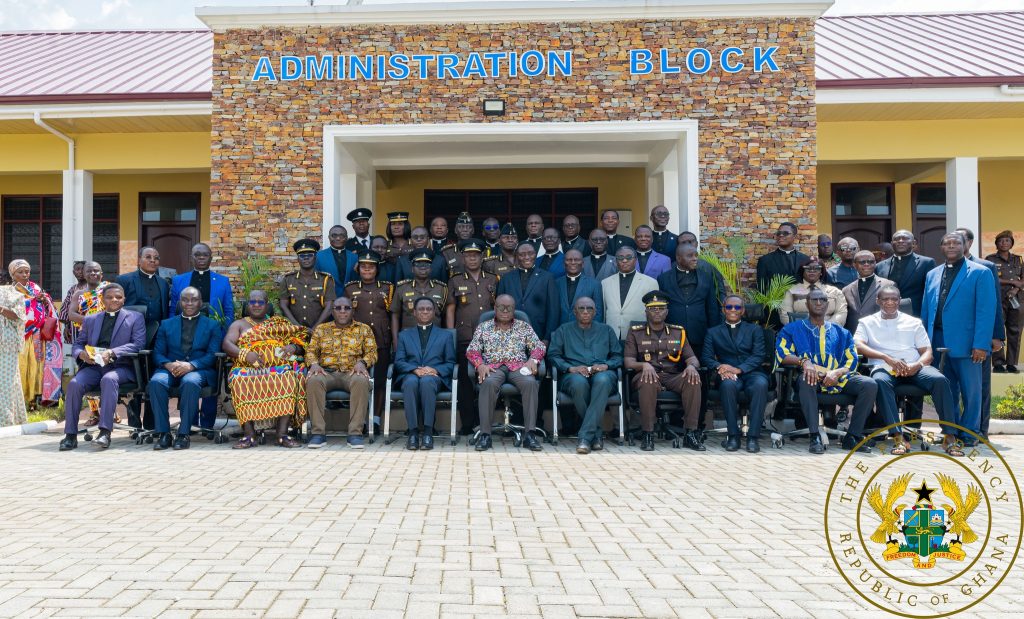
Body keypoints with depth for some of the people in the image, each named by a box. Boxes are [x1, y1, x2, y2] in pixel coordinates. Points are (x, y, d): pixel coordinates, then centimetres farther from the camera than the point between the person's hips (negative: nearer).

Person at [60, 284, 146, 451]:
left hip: (120, 366, -3)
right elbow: (77, 344, 19)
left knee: (109, 379, -36)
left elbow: (138, 344, -3)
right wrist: (81, 354, -8)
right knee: (74, 384, -26)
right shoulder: (90, 320, 23)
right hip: (93, 366, 4)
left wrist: (112, 353, -18)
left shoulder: (135, 317, 12)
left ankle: (105, 432, -39)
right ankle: (70, 434, -19)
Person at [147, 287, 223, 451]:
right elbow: (158, 353, 11)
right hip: (171, 368, 2)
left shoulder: (213, 325, 15)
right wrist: (168, 364, -13)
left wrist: (190, 365, -17)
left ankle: (184, 433, -30)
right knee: (156, 382, -32)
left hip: (199, 370, -2)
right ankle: (163, 432, -25)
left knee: (190, 382, -38)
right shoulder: (166, 324, 22)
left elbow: (213, 355, 1)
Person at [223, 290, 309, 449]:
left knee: (290, 379, -35)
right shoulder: (239, 324, 24)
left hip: (280, 365, 0)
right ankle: (249, 434, -33)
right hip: (248, 367, 0)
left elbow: (301, 339, 18)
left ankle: (282, 433, -34)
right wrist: (245, 354, -13)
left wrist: (293, 347, -7)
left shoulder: (279, 322, 25)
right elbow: (227, 344, 7)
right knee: (241, 381, -36)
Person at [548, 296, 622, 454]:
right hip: (573, 375, 0)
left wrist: (605, 366, -5)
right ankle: (596, 434, -26)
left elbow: (618, 356, 17)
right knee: (579, 382, -39)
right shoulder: (563, 330, 24)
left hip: (602, 373, 1)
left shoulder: (606, 330, 27)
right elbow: (553, 355, 10)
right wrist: (571, 368, -8)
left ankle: (585, 436, -39)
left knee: (602, 380, -39)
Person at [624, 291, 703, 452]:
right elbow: (628, 362, 2)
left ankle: (690, 433, -25)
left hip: (674, 378, 2)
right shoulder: (635, 332, 12)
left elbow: (692, 358, 12)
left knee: (693, 378, -30)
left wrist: (691, 366, -14)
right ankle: (647, 434, -29)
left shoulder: (678, 332, 19)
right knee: (648, 380, -38)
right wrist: (644, 365, -21)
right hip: (648, 376, -2)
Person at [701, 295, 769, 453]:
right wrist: (719, 367, -17)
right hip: (728, 375, 0)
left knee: (760, 384, -35)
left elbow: (759, 356, 2)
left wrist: (739, 369, -16)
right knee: (728, 384, -37)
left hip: (751, 373, 0)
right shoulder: (713, 332, 19)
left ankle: (752, 436, -30)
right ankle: (733, 435, -27)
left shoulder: (755, 330, 17)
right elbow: (706, 357, 7)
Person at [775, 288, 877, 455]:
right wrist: (803, 361, -21)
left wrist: (836, 373, -13)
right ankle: (815, 437, -38)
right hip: (813, 378, -3)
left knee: (870, 384, -22)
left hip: (838, 378, 3)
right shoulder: (793, 329, 15)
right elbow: (781, 354, -1)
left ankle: (852, 437, -17)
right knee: (806, 379, -38)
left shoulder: (841, 333, 23)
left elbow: (852, 361, 10)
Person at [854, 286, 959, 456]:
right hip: (884, 368, -2)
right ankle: (898, 437, -40)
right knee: (880, 381, -38)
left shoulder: (914, 322, 21)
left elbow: (927, 352, 13)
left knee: (940, 379, -28)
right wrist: (887, 358, -17)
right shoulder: (867, 322, 15)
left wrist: (917, 365, -11)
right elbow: (858, 346, -3)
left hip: (914, 368, 2)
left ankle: (949, 437, -26)